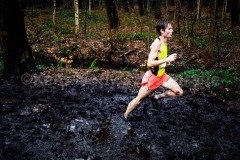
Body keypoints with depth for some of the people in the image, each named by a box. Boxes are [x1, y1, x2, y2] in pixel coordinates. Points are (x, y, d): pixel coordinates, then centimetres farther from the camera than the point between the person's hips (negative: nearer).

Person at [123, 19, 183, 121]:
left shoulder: (164, 43, 3)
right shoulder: (157, 43, -24)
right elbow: (149, 63, -30)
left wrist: (166, 62, 1)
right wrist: (167, 59, -28)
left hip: (162, 75, 8)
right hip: (152, 76, -8)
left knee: (179, 92, 3)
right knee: (139, 99, 7)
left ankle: (156, 97, 16)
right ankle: (125, 116, 26)